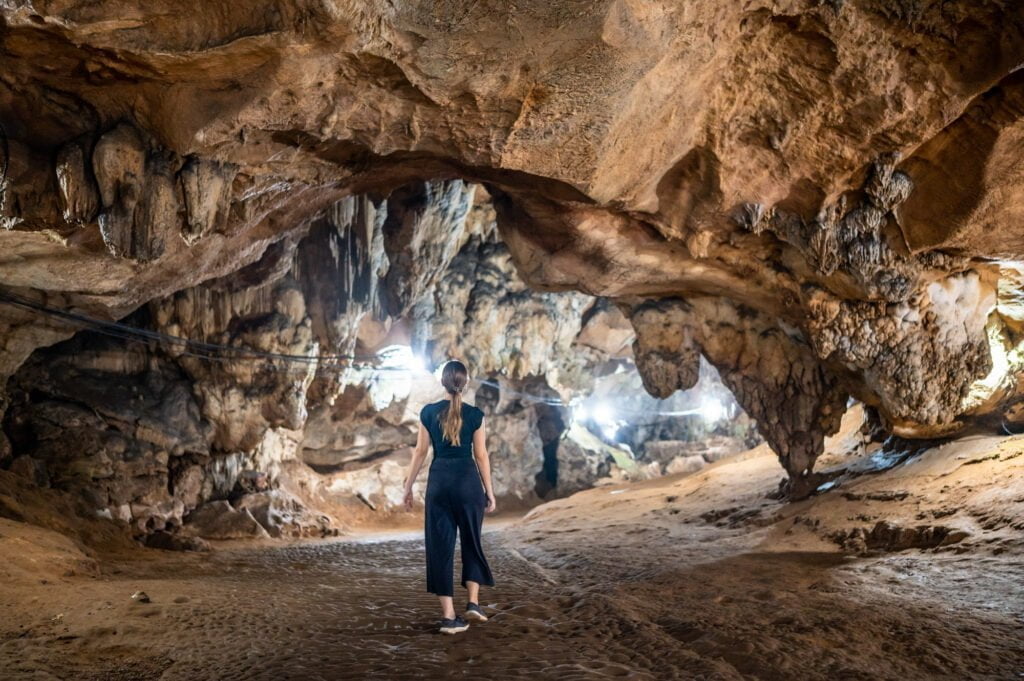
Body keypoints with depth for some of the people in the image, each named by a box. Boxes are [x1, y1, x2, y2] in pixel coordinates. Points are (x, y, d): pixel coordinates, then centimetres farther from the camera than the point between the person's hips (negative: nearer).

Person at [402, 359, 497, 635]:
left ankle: (449, 616, 3)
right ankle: (473, 603, 11)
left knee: (440, 546, 4)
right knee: (471, 542, 17)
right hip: (468, 481, -1)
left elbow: (420, 452, 3)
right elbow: (481, 456, -1)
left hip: (439, 481, 1)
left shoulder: (428, 412, 0)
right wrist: (489, 492, 6)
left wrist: (408, 486, 10)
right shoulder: (475, 415, -3)